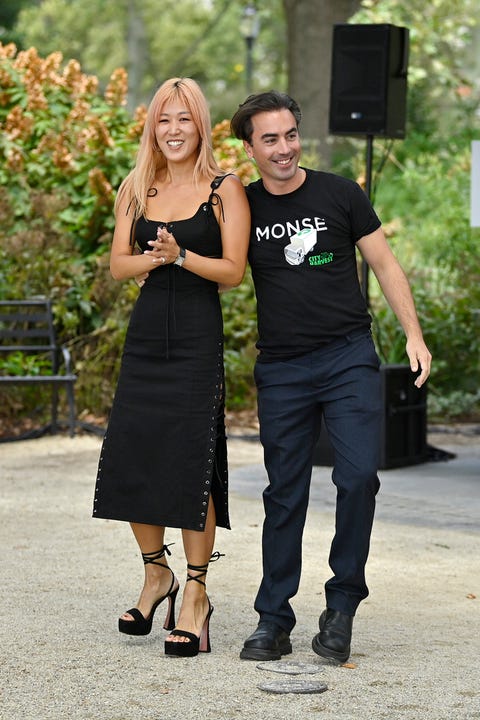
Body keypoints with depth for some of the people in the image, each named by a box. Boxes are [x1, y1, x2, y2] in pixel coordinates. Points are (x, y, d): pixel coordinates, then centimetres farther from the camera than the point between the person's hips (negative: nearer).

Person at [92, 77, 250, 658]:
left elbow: (233, 271, -6)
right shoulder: (136, 189, 11)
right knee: (130, 462, 3)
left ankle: (195, 595, 4)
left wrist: (181, 256, -20)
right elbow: (118, 265, 6)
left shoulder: (225, 190, -1)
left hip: (198, 339, -4)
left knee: (191, 466, -7)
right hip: (146, 337, 5)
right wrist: (153, 257, -14)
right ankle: (156, 574, 24)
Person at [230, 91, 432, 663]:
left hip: (349, 358, -1)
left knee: (358, 477, -13)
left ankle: (341, 606, 1)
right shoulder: (241, 207, 5)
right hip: (281, 369, 1)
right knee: (284, 494, 4)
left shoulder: (339, 194, 1)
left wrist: (414, 335, 0)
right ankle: (273, 621, 11)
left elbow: (384, 263, 6)